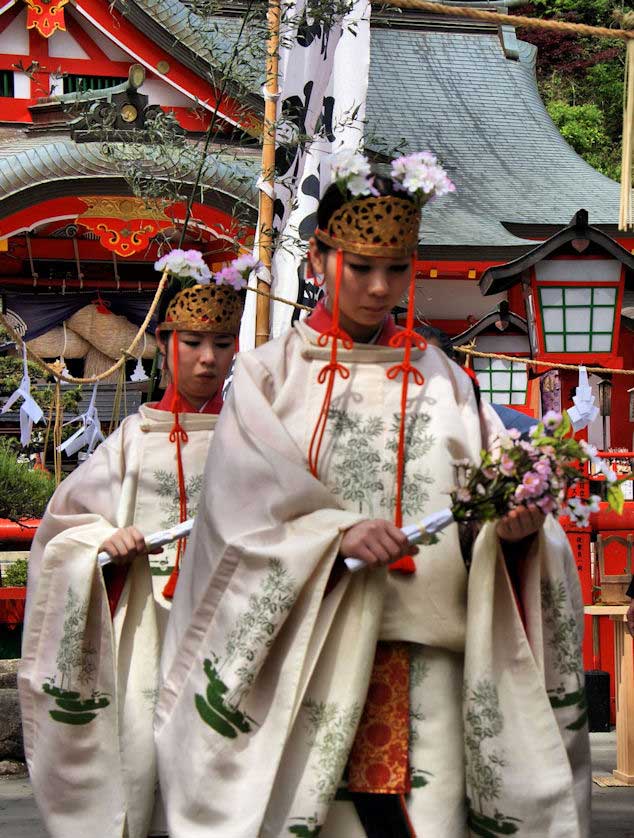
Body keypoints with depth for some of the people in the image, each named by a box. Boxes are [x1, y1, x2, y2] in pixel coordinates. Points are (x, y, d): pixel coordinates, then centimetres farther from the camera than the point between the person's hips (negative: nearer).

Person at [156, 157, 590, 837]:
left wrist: (516, 524, -16)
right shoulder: (273, 375, 7)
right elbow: (246, 512, -5)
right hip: (311, 659, -2)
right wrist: (336, 534, -20)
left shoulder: (440, 379, 14)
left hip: (427, 652, 2)